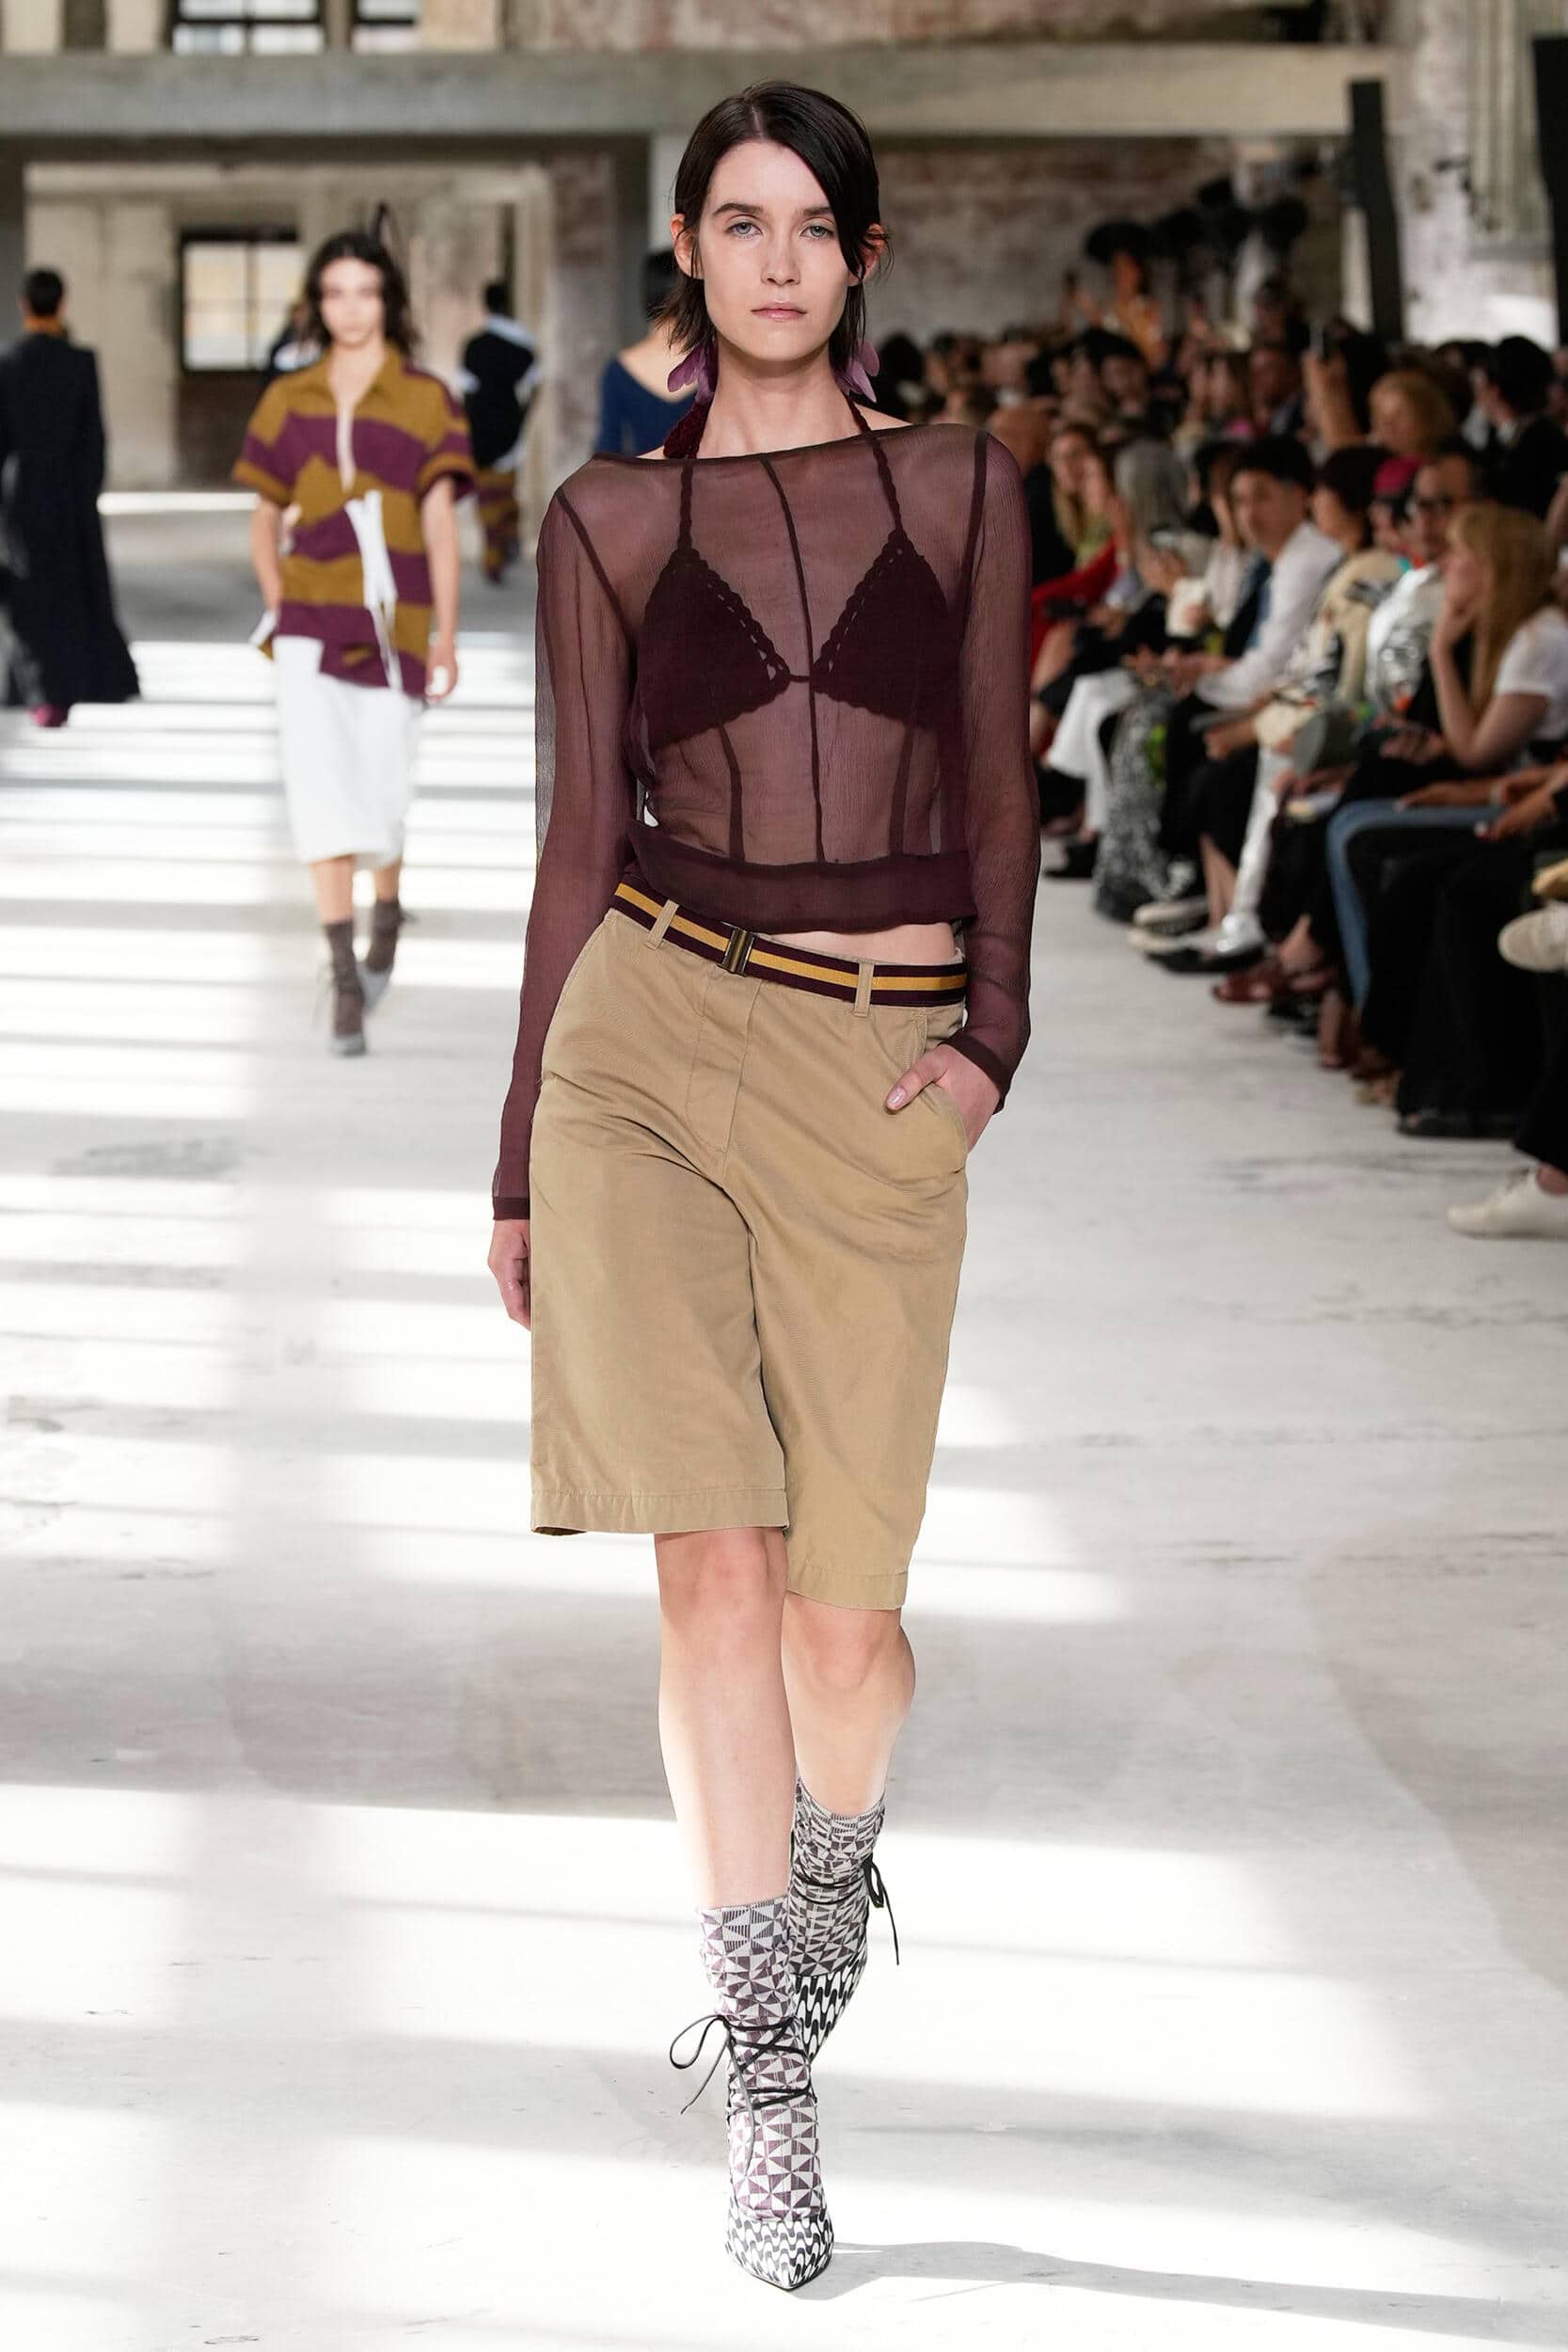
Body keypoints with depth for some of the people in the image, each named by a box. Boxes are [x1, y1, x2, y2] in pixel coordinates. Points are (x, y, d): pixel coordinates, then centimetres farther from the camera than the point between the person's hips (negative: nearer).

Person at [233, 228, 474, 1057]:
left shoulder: (424, 400, 1)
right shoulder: (289, 401, 8)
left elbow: (440, 522, -3)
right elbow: (264, 520, 14)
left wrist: (445, 637, -8)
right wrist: (279, 608, 1)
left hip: (392, 622, -1)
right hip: (311, 623, 1)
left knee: (382, 795, 5)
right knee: (319, 789, -11)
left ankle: (387, 911, 38)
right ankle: (344, 978, -11)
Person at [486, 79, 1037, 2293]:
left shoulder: (959, 489, 8)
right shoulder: (611, 518, 7)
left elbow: (993, 795, 10)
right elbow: (581, 839, 9)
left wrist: (994, 1029, -7)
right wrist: (521, 1163, 9)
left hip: (882, 1070, 1)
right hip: (653, 1034, -1)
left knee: (846, 1602, 1)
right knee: (718, 1565, -10)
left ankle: (823, 1872, 36)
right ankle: (775, 2088, -2)